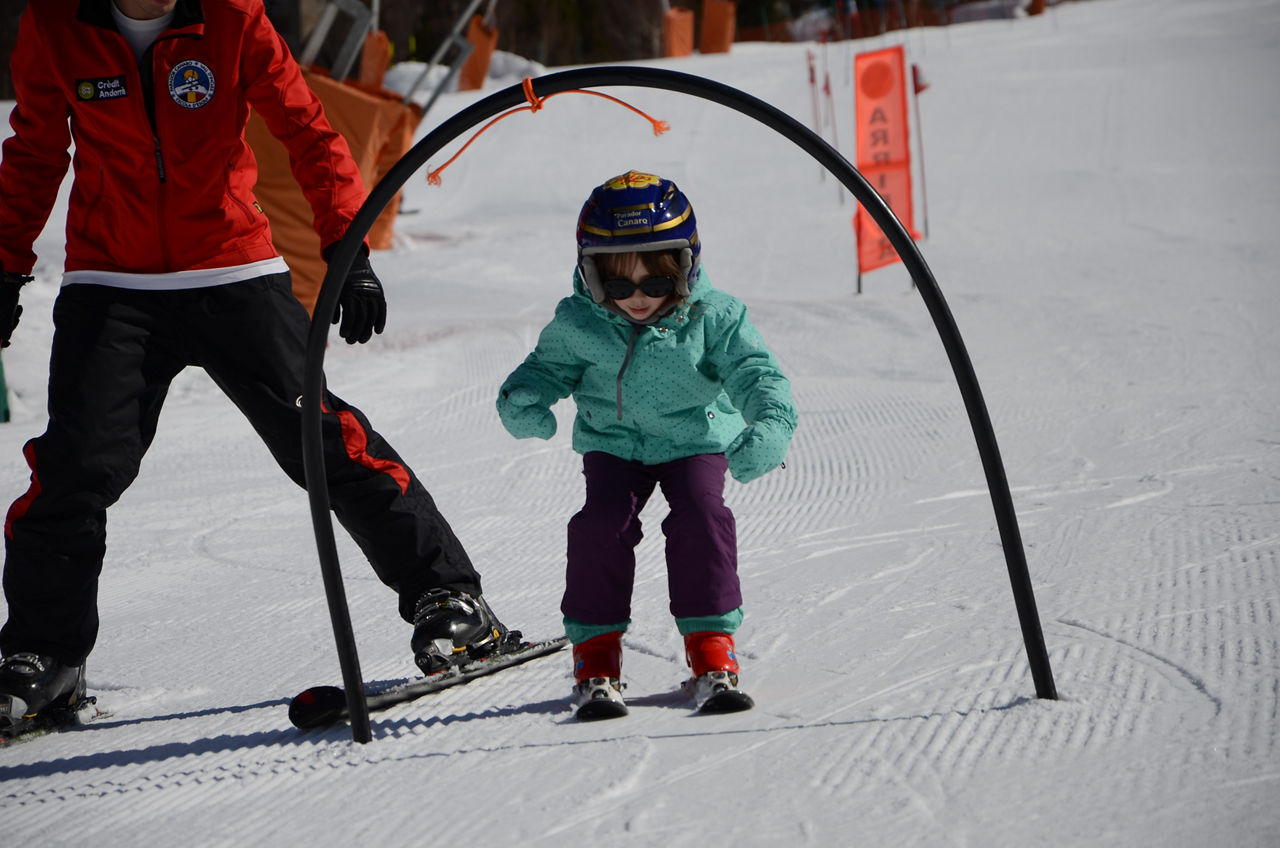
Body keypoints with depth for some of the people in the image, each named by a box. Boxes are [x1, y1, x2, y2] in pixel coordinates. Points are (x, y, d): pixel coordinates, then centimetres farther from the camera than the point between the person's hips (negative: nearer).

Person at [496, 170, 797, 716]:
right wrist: (521, 399, -22)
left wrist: (770, 427, -42)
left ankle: (710, 646, -8)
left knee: (701, 517, -23)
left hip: (696, 441, -1)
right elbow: (549, 366, 2)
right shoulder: (578, 325, -14)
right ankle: (595, 651, -6)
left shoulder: (711, 318, -20)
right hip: (614, 444, 1)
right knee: (602, 523, -21)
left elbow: (756, 374, -21)